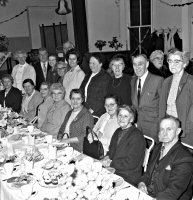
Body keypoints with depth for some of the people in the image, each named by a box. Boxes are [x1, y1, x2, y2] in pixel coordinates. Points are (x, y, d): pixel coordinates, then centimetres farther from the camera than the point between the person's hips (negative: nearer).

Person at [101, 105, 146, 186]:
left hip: (128, 177, -7)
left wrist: (111, 163, -14)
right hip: (113, 170, 8)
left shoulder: (137, 136, -14)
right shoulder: (118, 131, 12)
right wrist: (107, 157, -1)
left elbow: (131, 163, -18)